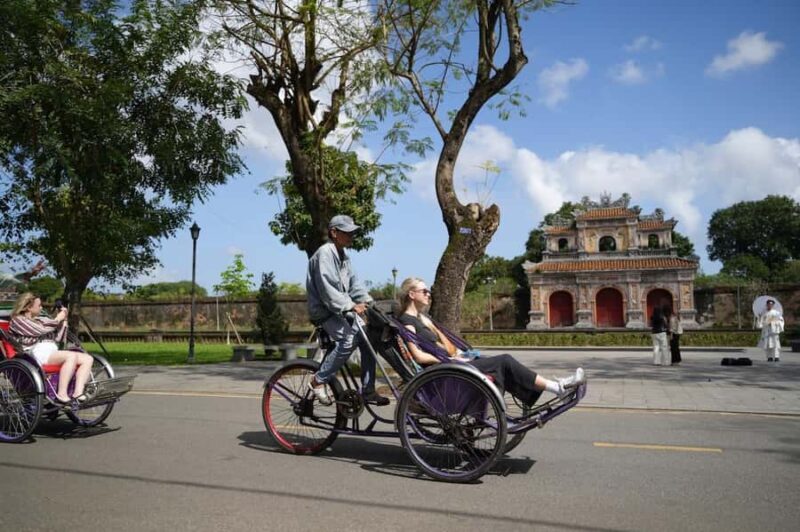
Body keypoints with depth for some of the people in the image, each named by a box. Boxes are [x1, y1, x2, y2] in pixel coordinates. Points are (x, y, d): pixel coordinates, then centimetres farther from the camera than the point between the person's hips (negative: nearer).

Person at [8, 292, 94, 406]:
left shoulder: (39, 320, 29)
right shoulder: (18, 320, 8)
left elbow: (56, 337, 27)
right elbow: (40, 330, -8)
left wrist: (63, 320, 17)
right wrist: (57, 319, 5)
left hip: (52, 353, 8)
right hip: (37, 354, -8)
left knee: (88, 358, -12)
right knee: (71, 356, -34)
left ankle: (78, 393, -27)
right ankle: (61, 395, -37)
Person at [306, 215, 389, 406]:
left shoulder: (343, 256, 16)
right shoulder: (325, 253, -14)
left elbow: (353, 282, 13)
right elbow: (327, 288, -23)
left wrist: (367, 301, -3)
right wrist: (351, 306, -27)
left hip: (341, 310, 9)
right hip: (324, 310, -9)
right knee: (349, 339, -28)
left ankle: (368, 390, 0)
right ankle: (318, 381, -14)